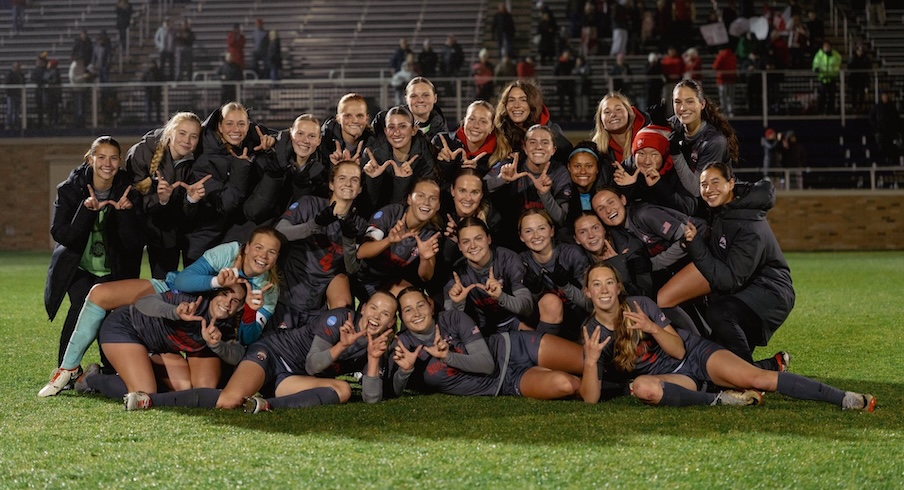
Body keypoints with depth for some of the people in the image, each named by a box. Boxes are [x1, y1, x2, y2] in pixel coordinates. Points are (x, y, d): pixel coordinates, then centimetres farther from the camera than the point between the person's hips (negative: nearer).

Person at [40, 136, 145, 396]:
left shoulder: (128, 193, -6)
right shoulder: (70, 189, -6)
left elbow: (136, 242, -13)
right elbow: (61, 235, -15)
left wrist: (125, 212, -28)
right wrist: (87, 210, -29)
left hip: (113, 270, 1)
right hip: (78, 267, -1)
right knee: (82, 304, -27)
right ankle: (66, 368, -13)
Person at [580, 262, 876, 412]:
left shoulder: (640, 305, -5)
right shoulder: (592, 334, -4)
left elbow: (679, 349, -5)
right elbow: (591, 398, -11)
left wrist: (653, 328, -23)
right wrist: (591, 360, -29)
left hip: (696, 353, 1)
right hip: (670, 378, 0)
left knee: (758, 378, -22)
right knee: (641, 387, -37)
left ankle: (845, 399, -21)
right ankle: (720, 400, -24)